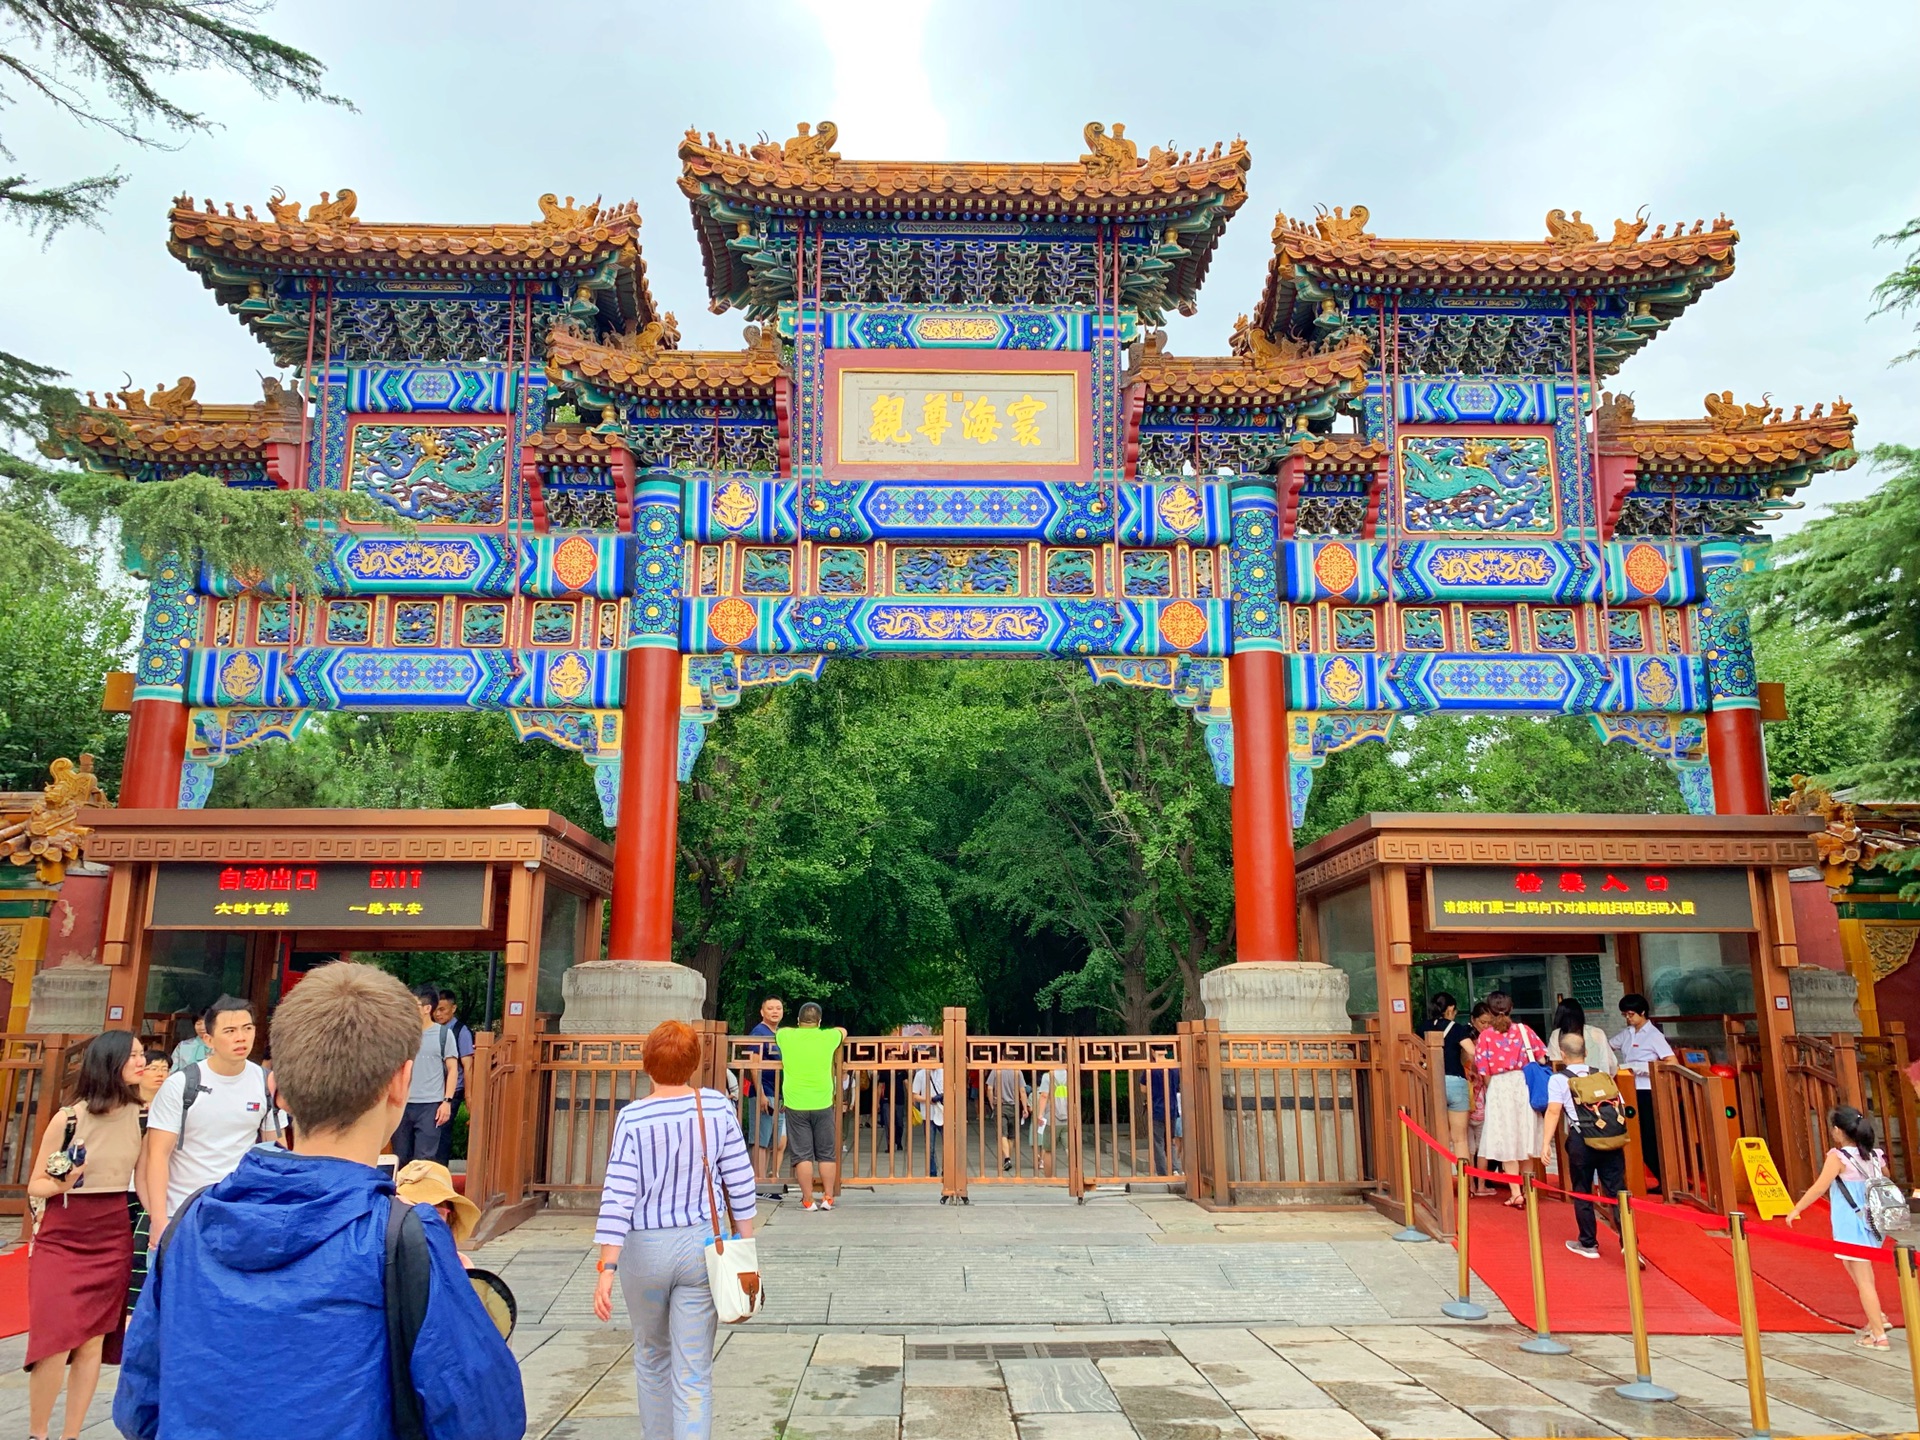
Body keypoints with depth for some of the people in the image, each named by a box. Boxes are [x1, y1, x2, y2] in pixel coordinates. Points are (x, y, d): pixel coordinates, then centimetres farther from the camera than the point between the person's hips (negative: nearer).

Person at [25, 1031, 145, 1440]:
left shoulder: (141, 1116, -1)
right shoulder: (68, 1118, -11)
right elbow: (34, 1186, -3)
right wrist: (61, 1184, -23)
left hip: (115, 1241, 3)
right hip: (61, 1241, -3)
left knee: (93, 1342, 5)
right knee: (55, 1342, -6)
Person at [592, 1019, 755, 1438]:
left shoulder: (633, 1118, -12)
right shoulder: (718, 1108, -6)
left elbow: (618, 1196, -15)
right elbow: (740, 1182, -2)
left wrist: (606, 1268, -13)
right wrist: (745, 1244, 9)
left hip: (646, 1249, 0)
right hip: (703, 1245, 1)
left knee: (652, 1356, 23)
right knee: (694, 1370, 4)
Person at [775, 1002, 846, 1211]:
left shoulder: (786, 1036, 2)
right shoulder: (827, 1037, 1)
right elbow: (842, 1031, 24)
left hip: (795, 1105, 0)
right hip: (823, 1104, 0)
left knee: (803, 1155, 4)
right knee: (827, 1154, 10)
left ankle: (808, 1200, 6)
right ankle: (828, 1198, 12)